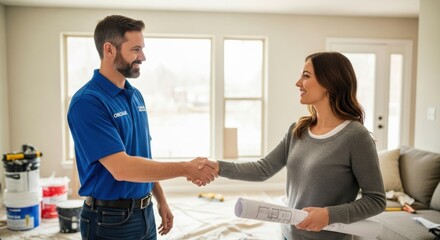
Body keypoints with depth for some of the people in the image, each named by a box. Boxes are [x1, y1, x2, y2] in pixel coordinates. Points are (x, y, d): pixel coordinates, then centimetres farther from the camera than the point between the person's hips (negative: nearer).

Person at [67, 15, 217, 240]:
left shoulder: (136, 96, 5)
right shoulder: (87, 102, -20)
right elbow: (122, 168, -27)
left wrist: (160, 200, 14)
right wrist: (187, 168, -22)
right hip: (110, 220, -7)